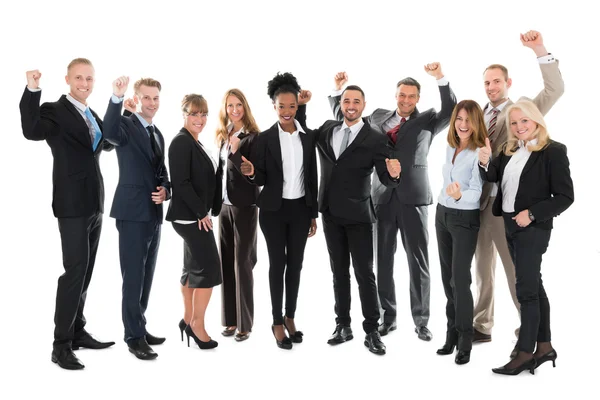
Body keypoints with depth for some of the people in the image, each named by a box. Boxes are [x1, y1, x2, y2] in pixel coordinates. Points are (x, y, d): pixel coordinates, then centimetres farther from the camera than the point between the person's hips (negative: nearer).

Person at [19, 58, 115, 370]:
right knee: (75, 271, -10)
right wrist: (32, 90, -36)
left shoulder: (92, 115, 14)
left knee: (85, 271, 13)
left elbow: (108, 144, 25)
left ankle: (77, 332, 24)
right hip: (72, 205, -8)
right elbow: (31, 132, -26)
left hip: (94, 205, 8)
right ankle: (61, 345, -2)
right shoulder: (54, 111, -8)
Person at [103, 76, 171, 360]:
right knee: (133, 278, -4)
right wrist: (116, 97, -44)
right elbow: (109, 132, -31)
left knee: (146, 277, 14)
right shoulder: (126, 126, -6)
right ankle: (134, 336, 4)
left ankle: (139, 328, 26)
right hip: (132, 213, -8)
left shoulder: (158, 134, 18)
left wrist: (165, 190, 1)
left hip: (153, 214, 8)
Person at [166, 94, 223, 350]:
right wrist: (201, 212, -18)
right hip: (191, 217, -10)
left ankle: (188, 320, 23)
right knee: (209, 268, -8)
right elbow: (181, 183, -21)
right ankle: (197, 325, 2)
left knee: (193, 268, 14)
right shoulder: (181, 142, -13)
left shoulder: (194, 143, 16)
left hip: (195, 216, 10)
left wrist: (203, 212, 7)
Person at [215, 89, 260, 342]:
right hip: (224, 205, 7)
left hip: (244, 206, -7)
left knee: (242, 264, -2)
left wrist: (236, 151, -22)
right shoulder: (223, 137, 11)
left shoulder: (252, 137, -9)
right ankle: (230, 319, 18)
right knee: (226, 263, 9)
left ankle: (244, 323, 7)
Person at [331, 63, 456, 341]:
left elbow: (452, 111, -10)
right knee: (383, 260, 7)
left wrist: (441, 78, -19)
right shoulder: (378, 117, 13)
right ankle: (388, 317, 19)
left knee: (418, 262, 3)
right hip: (382, 197, 3)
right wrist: (338, 90, 11)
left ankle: (421, 321, 14)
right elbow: (345, 121, 20)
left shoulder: (428, 120, 6)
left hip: (413, 198, -2)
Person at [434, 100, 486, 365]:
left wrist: (460, 195, -44)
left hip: (465, 219, -7)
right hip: (442, 214, 7)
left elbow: (476, 191, -25)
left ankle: (465, 341, 3)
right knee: (447, 277, 10)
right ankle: (452, 334, 19)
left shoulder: (480, 152, -17)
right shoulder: (450, 147, 5)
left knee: (460, 279, -8)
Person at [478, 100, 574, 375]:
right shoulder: (509, 150, 8)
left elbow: (565, 197, -13)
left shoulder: (553, 151, -12)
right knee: (533, 285, 14)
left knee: (526, 289, -6)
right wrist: (485, 162, -18)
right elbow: (493, 177, 1)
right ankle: (544, 347, 25)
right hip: (510, 226, 8)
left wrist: (531, 213, -19)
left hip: (533, 228, -7)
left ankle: (525, 354, 3)